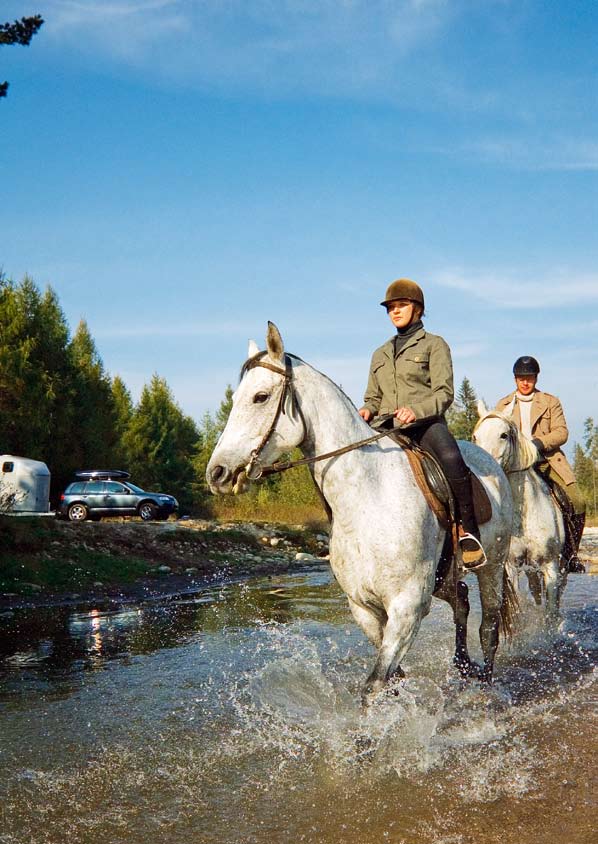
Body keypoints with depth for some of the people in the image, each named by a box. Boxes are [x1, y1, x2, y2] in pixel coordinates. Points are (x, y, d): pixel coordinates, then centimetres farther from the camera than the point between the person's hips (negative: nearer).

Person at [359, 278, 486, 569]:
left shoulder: (434, 345, 10)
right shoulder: (380, 354, 26)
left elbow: (444, 393, -2)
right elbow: (373, 397, 27)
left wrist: (416, 411, -21)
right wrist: (367, 411, 1)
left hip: (426, 425, -5)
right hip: (387, 430, 5)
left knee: (451, 459, -37)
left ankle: (468, 531, -24)